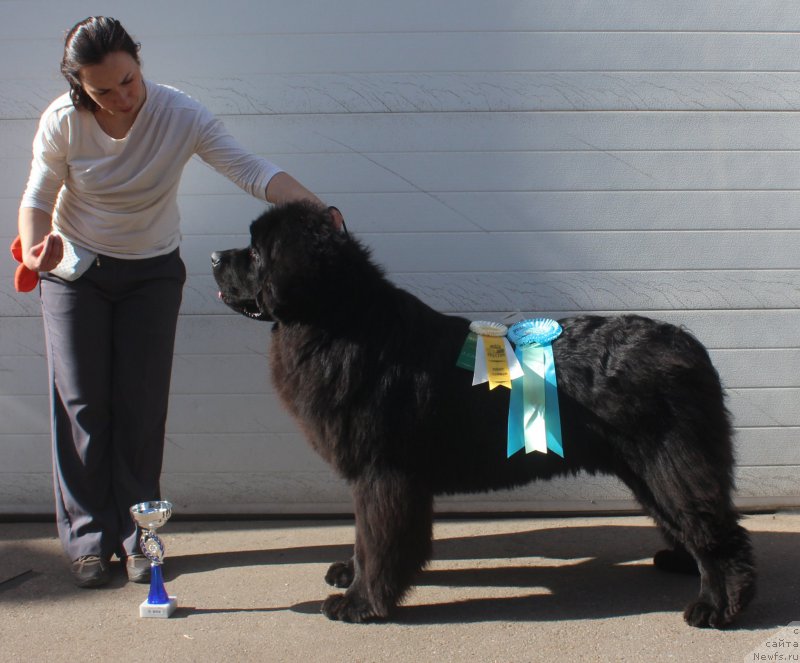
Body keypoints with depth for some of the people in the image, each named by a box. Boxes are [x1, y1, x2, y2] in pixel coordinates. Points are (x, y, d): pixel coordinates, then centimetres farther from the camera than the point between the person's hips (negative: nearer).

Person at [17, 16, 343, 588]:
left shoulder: (180, 115, -21)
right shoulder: (63, 122, -18)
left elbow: (252, 170, -26)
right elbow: (38, 197, -7)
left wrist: (315, 209, -40)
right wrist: (36, 244, -28)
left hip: (153, 272, 0)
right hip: (76, 269, 0)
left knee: (143, 406, 0)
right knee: (82, 403, -1)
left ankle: (137, 535, 11)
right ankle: (89, 538, 9)